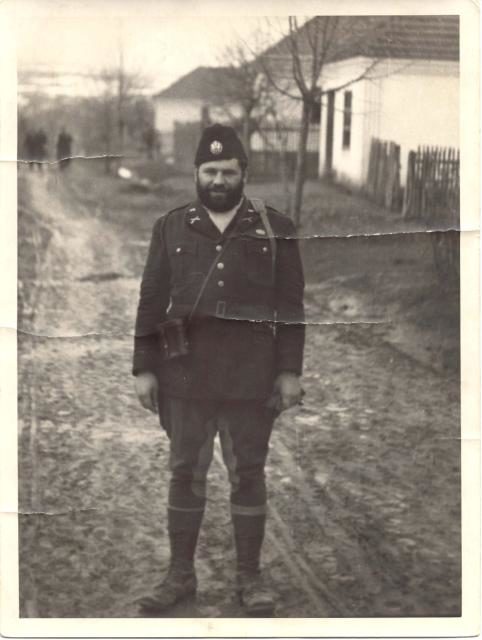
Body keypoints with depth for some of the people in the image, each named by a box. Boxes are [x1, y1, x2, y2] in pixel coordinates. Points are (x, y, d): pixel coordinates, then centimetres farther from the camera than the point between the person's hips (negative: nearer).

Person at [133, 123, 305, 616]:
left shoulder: (275, 229, 2)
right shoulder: (171, 228, 6)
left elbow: (290, 305, 1)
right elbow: (151, 301, 6)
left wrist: (290, 370, -4)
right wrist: (144, 369, 1)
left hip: (250, 378, -1)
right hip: (186, 375, 1)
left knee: (248, 474, 6)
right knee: (185, 473, 8)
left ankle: (249, 576, 17)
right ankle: (180, 574, 19)